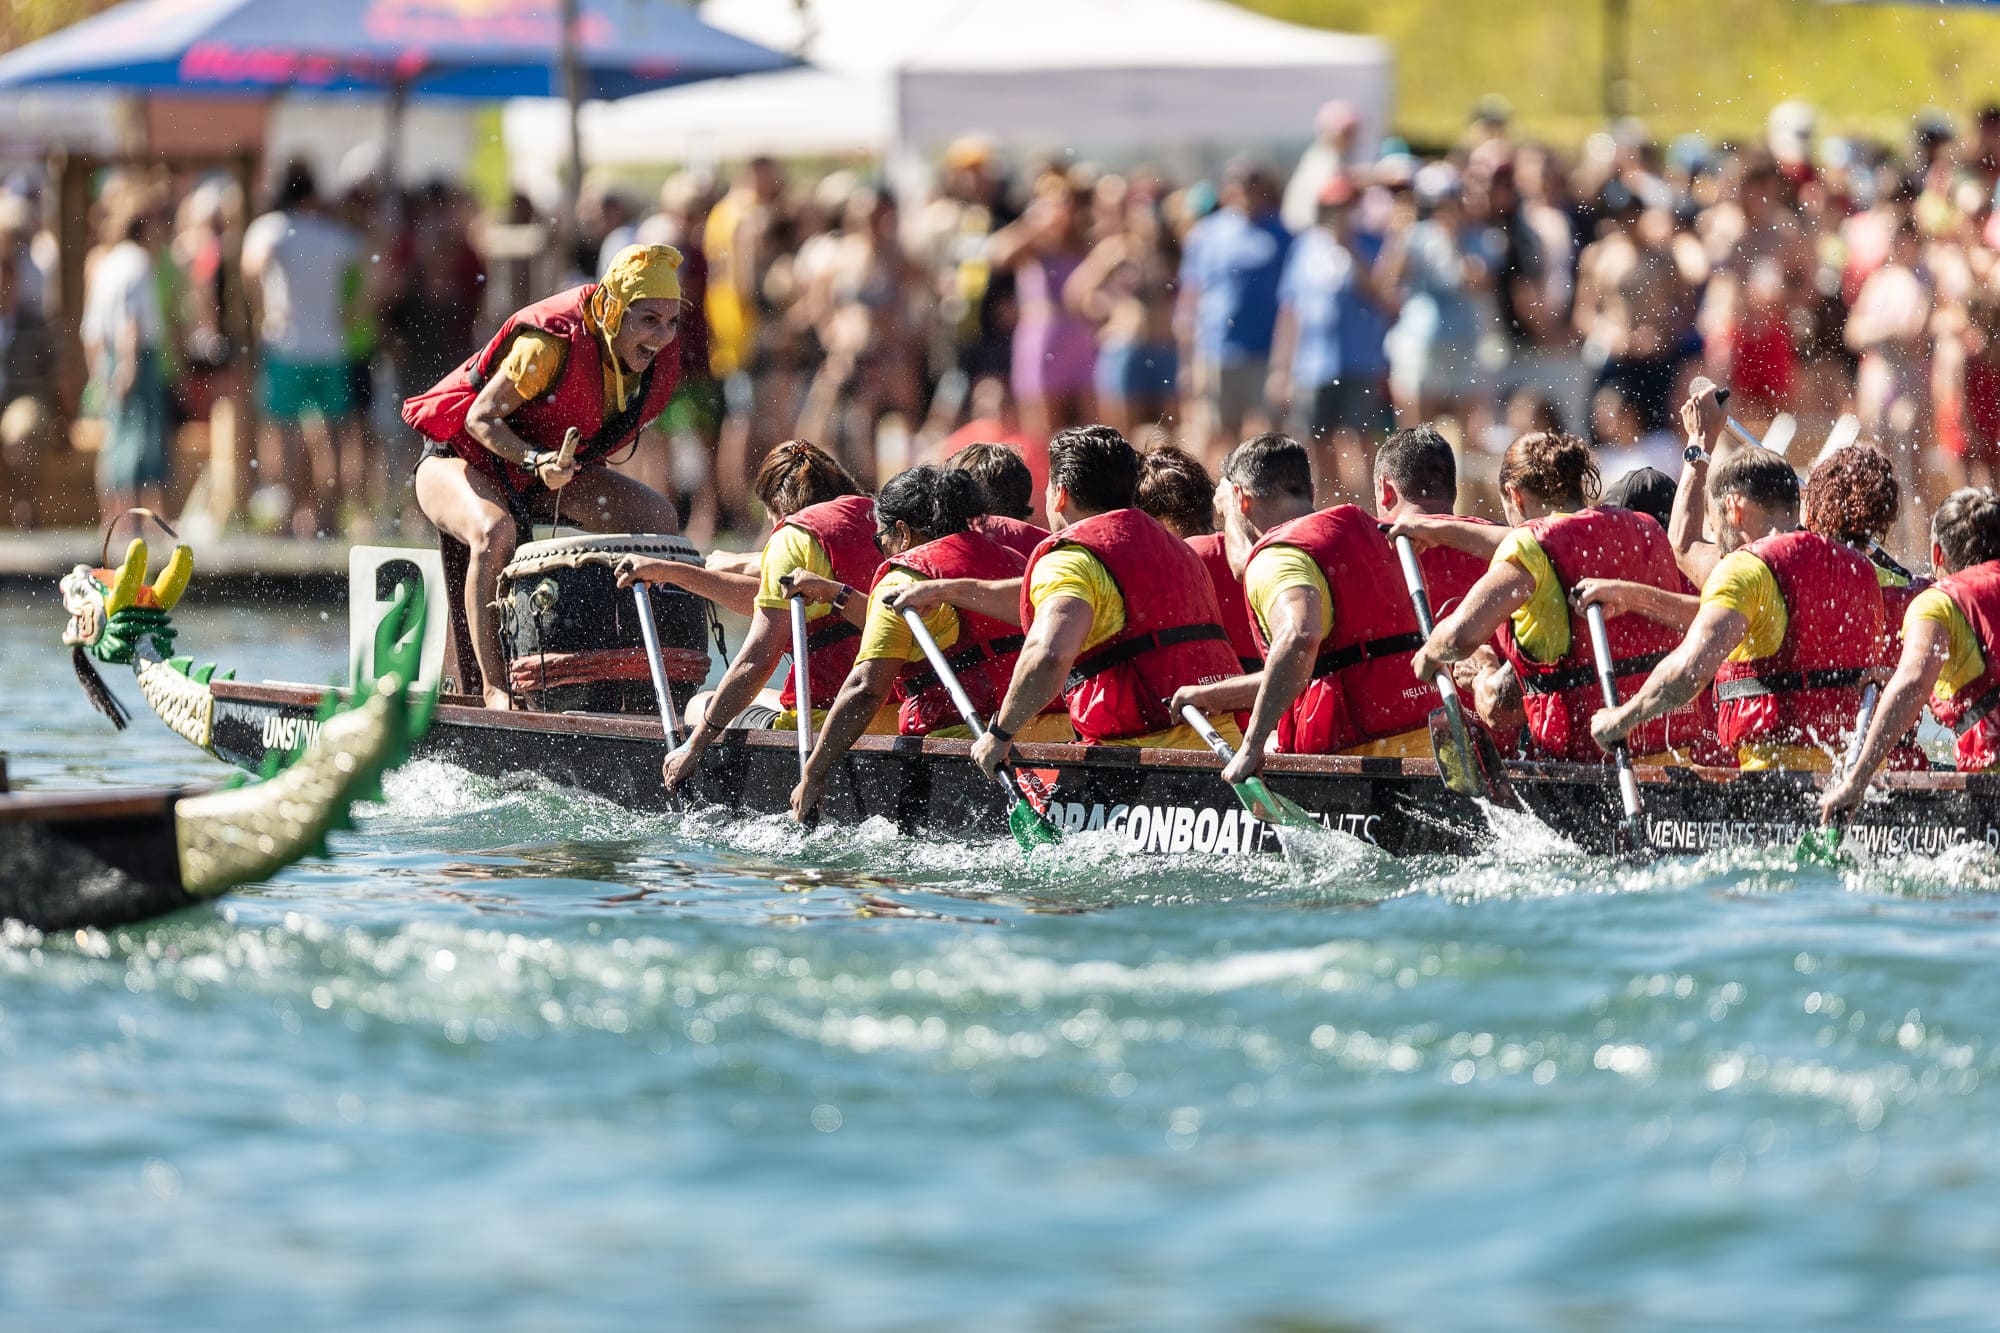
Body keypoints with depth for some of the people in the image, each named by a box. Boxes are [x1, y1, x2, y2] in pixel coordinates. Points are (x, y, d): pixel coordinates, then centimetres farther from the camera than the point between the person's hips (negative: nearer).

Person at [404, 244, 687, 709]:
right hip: (461, 457, -7)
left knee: (659, 518, -11)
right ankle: (495, 687, -33)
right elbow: (481, 417, -24)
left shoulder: (654, 369, -9)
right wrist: (534, 460, -39)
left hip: (547, 474, 7)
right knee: (495, 532, -39)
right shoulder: (551, 344, -31)